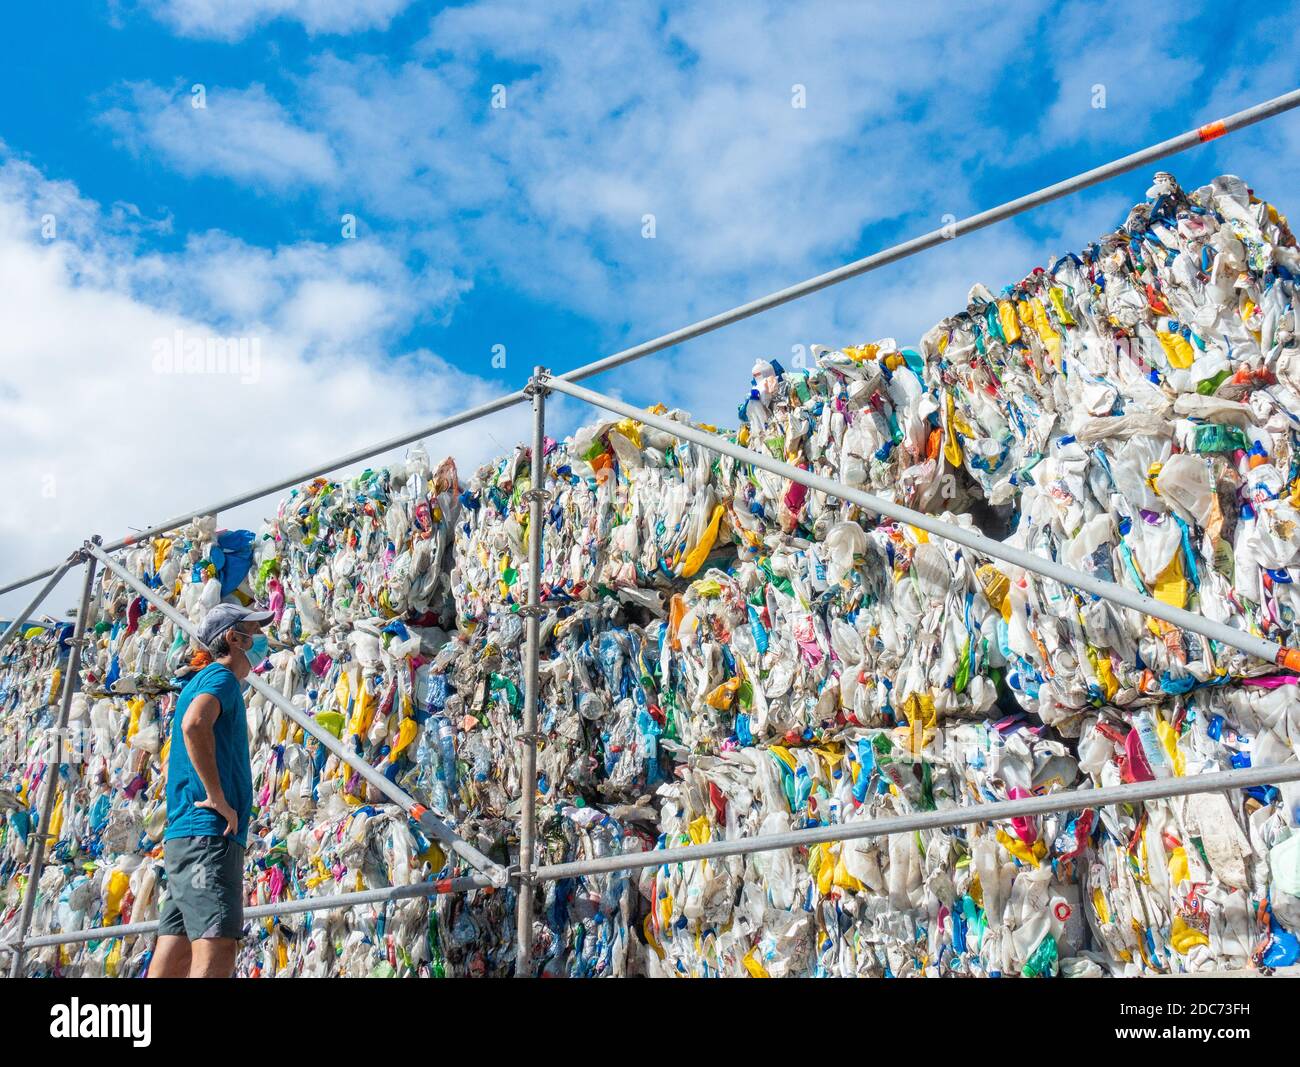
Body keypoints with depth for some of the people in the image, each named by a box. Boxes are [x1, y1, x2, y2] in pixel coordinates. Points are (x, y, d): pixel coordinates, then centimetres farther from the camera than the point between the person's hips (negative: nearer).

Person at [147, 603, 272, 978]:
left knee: (175, 959, 7)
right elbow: (194, 723, -26)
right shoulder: (221, 677, -5)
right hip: (208, 834, -10)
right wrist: (218, 798, -22)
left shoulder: (203, 681, 26)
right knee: (216, 950, -17)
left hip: (187, 837, 10)